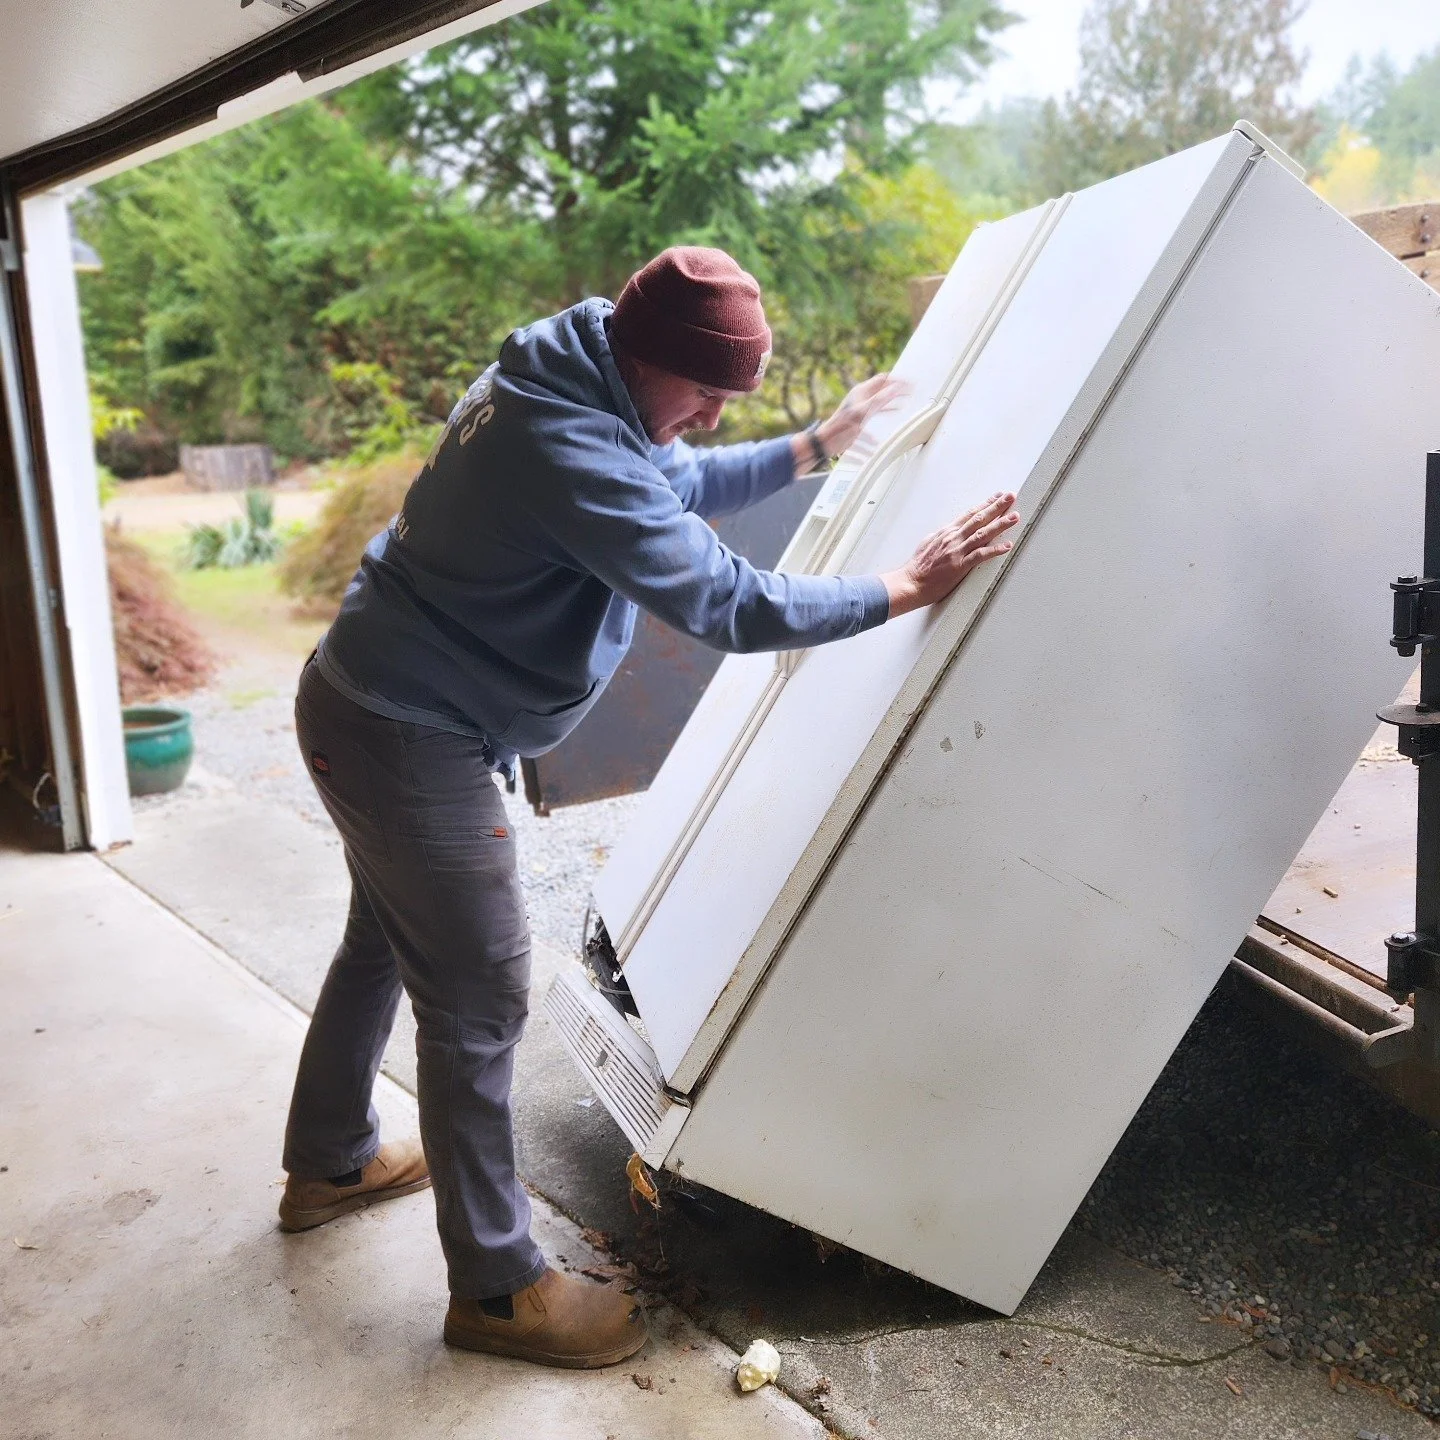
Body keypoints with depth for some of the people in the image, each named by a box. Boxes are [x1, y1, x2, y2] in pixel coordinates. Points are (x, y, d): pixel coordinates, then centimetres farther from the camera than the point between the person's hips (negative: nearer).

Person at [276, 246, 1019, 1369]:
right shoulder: (571, 451, -29)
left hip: (366, 705, 11)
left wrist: (816, 447, 22)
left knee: (388, 943, 25)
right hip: (411, 740, -11)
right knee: (479, 1000, -1)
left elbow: (684, 486, 21)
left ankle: (331, 1164, 47)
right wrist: (911, 589, -20)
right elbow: (730, 604, -29)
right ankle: (498, 1288, 16)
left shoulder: (570, 389, 4)